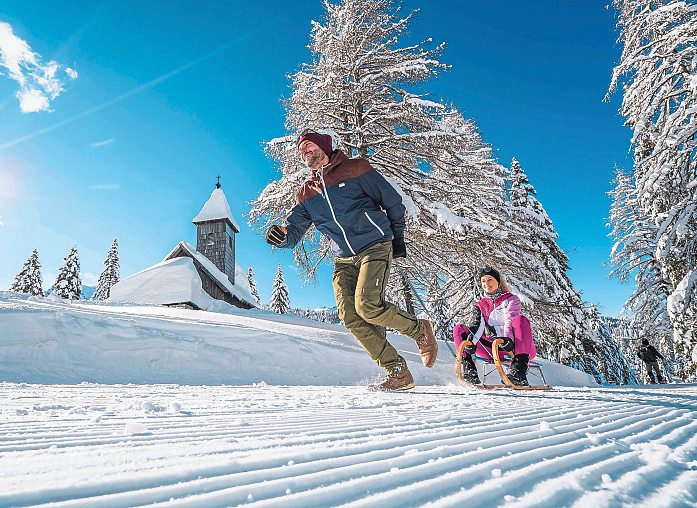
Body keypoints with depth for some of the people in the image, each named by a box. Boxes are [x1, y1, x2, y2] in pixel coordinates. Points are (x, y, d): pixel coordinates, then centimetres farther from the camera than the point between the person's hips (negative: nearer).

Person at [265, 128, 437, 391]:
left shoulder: (354, 169, 1)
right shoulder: (305, 194, 14)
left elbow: (393, 201, 5)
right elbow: (294, 232, 8)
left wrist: (398, 239, 9)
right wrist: (280, 236, -15)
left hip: (375, 248, -5)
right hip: (344, 260, 5)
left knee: (367, 307, -23)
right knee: (350, 317, -10)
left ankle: (420, 330, 4)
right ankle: (398, 372, 0)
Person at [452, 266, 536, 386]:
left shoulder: (511, 299, 11)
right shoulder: (479, 306, 17)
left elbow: (510, 320, -11)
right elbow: (475, 325, -4)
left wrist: (508, 338, -33)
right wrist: (471, 341, -27)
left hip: (512, 347, -2)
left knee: (520, 320, -32)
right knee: (458, 329, -11)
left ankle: (519, 372, -44)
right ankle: (469, 371, -28)